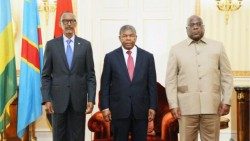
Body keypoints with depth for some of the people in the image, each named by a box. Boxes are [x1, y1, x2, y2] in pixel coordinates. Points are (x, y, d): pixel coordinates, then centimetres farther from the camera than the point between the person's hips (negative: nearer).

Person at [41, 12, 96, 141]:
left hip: (79, 99, 0)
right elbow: (46, 75, 3)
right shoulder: (51, 45, 3)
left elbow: (90, 75, 4)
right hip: (58, 99, 0)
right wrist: (46, 99, -6)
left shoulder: (85, 45, 4)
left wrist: (91, 99, -4)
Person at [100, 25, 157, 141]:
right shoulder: (111, 57, 3)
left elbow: (152, 84, 5)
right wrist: (105, 107, -3)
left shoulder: (148, 57, 5)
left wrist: (152, 107, 1)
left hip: (141, 109, 1)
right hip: (119, 109, -1)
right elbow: (105, 84, 3)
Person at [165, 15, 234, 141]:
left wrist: (226, 101, 1)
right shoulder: (176, 50, 8)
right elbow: (171, 80, 5)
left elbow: (226, 76, 9)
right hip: (186, 106, -1)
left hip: (212, 105, 1)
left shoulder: (217, 47, 11)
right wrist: (173, 104, -2)